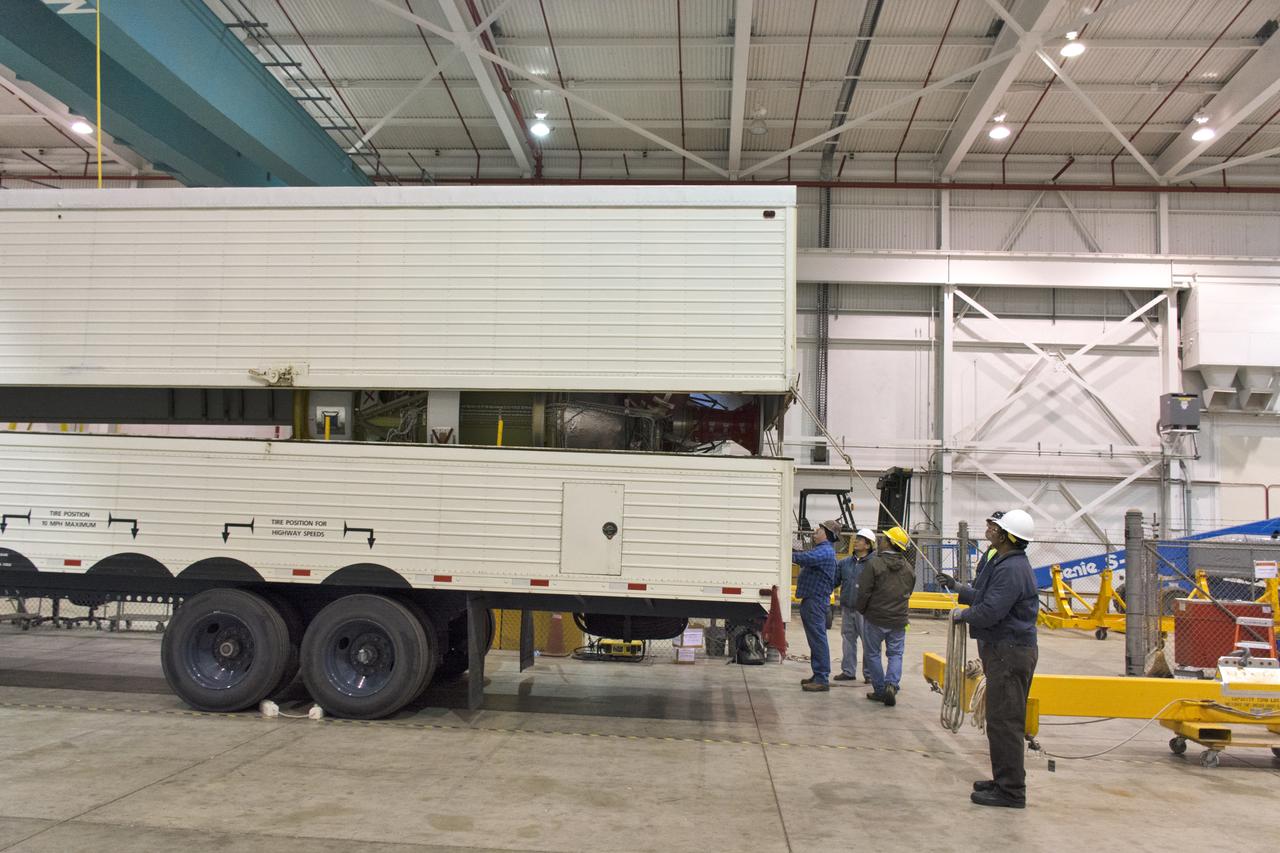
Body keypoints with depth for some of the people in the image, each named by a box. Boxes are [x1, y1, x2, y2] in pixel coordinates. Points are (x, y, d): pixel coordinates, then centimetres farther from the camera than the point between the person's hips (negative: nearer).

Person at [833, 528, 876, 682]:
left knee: (868, 642, 1)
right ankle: (848, 671, 24)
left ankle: (869, 674, 12)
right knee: (848, 639, 13)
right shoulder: (845, 562, 9)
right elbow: (834, 578, 15)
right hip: (847, 608, 6)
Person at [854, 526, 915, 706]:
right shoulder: (908, 568, 3)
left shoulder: (875, 564, -15)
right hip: (899, 619, 4)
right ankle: (892, 684, -8)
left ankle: (880, 690, 12)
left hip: (875, 618, -4)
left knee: (872, 654, 10)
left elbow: (863, 591, -15)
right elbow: (908, 593, 13)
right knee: (896, 654, 12)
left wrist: (860, 609, 2)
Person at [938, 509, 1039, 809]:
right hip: (1002, 650, 11)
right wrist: (957, 588, 25)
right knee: (1001, 720, 18)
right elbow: (985, 596, 25)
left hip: (1010, 652, -11)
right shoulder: (1004, 563, 14)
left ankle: (1011, 791, 2)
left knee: (1004, 722, -5)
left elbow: (989, 612, -26)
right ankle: (1005, 780, 28)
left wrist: (963, 615, -9)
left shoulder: (1012, 569, -21)